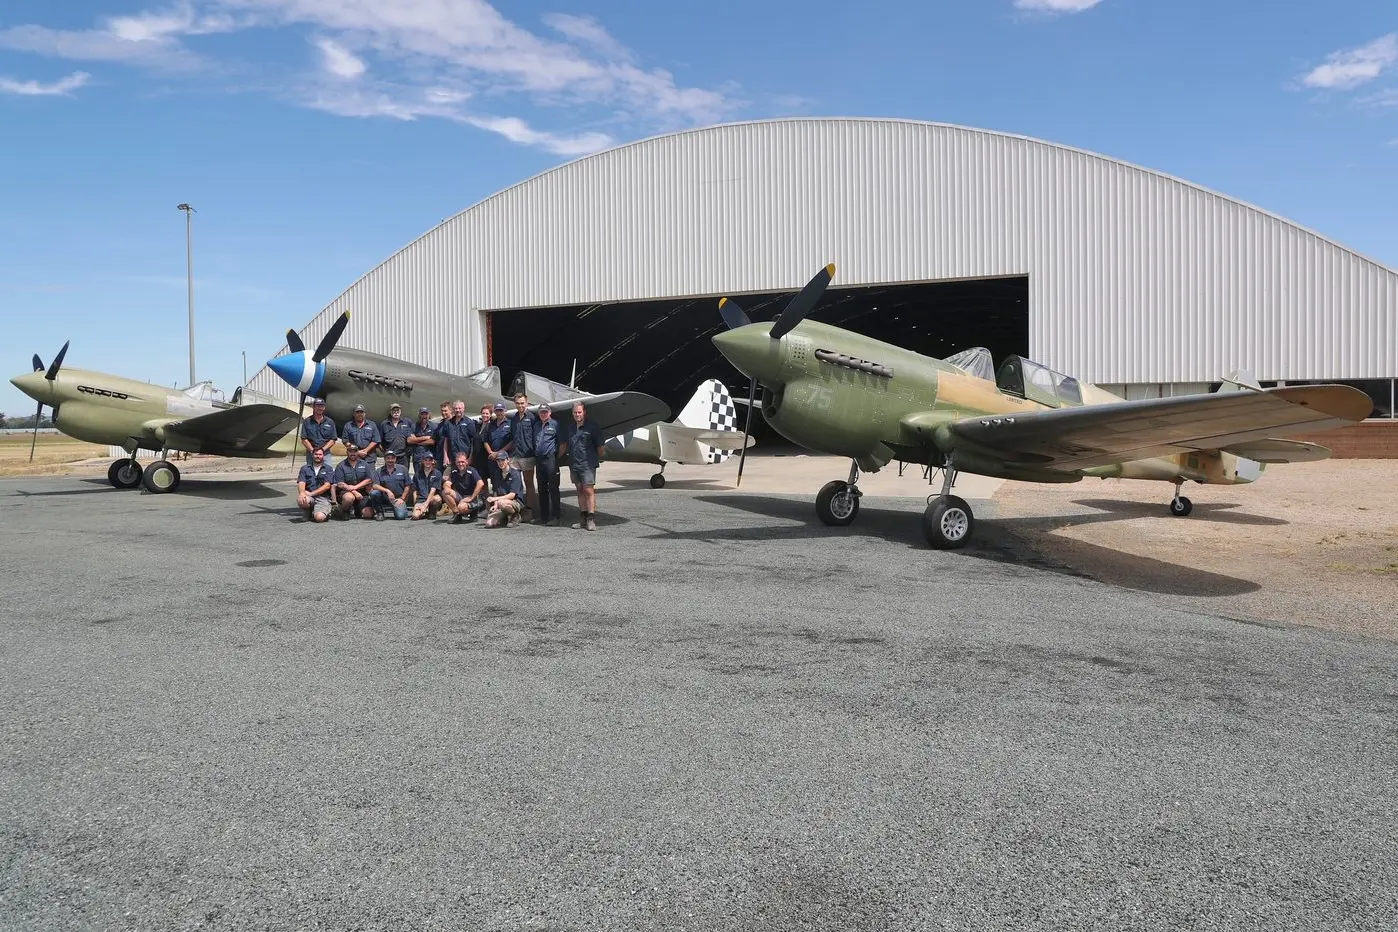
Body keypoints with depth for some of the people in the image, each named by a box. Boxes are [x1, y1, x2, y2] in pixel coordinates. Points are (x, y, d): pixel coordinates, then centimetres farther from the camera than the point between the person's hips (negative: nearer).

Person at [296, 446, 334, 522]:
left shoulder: (328, 469, 10)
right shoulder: (305, 469, 17)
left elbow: (327, 485, -2)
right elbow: (301, 483, 2)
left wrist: (311, 493, -11)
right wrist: (302, 493, -21)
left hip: (323, 497, -2)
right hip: (309, 497, 2)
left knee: (319, 517, -29)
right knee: (301, 500, -36)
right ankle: (308, 512, -1)